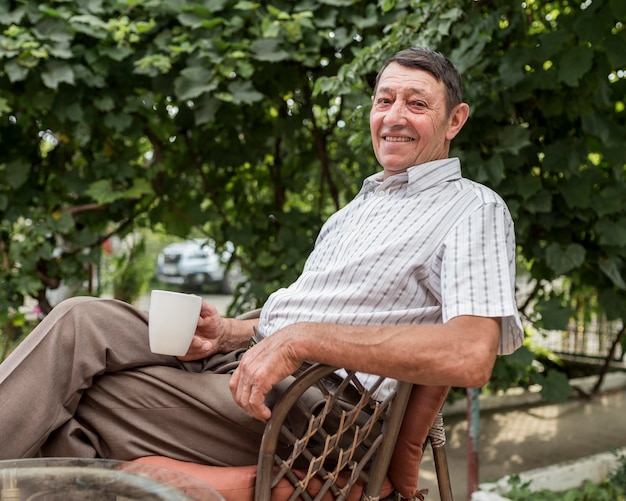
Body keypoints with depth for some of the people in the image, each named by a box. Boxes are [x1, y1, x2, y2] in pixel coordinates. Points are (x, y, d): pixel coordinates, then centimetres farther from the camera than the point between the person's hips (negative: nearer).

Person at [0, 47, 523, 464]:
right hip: (239, 363, 8)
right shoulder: (360, 205, 25)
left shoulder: (475, 209, -3)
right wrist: (227, 332, 3)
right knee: (84, 318, -12)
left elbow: (471, 355, -21)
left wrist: (302, 338, -23)